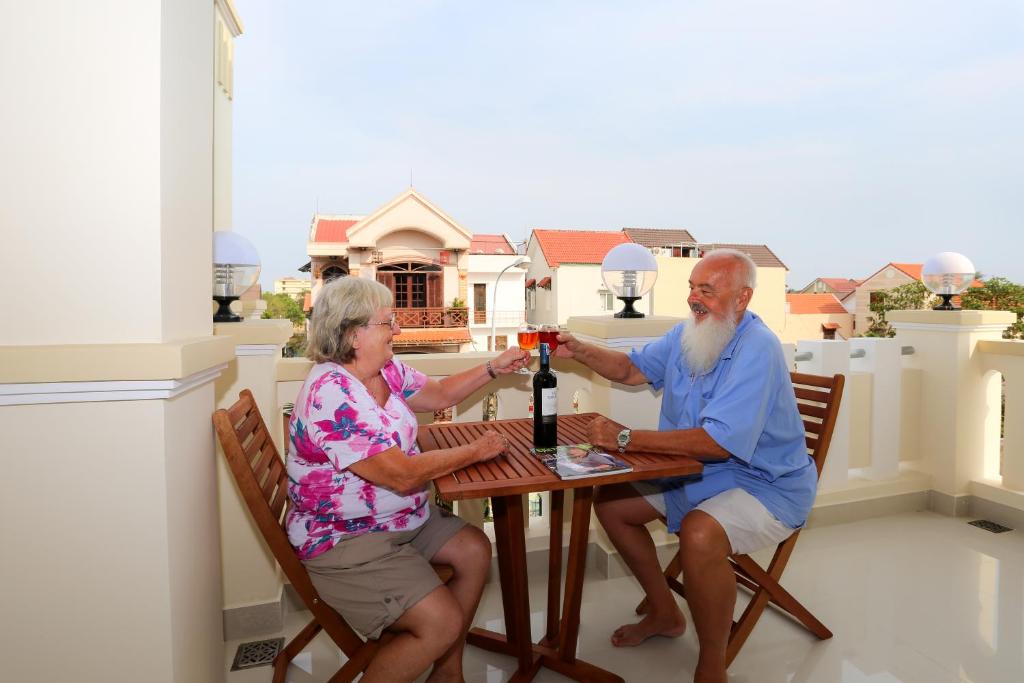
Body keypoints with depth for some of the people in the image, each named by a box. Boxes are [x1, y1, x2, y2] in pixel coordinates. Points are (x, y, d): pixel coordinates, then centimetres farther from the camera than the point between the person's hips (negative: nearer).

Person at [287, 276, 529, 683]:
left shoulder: (386, 370, -1)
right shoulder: (330, 394, -28)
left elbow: (440, 395, 15)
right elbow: (402, 475, -30)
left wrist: (495, 368, 4)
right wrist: (476, 451, -18)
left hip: (403, 516, 10)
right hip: (344, 539, -9)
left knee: (474, 550, 5)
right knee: (442, 623, -17)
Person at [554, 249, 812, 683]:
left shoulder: (756, 349, -25)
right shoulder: (687, 333, 1)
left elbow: (718, 443, -34)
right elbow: (632, 369, 13)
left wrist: (626, 439, -32)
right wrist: (578, 351, -4)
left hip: (767, 485, -8)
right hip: (696, 472, 9)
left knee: (699, 534, -37)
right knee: (610, 502, 7)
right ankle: (665, 614, 25)